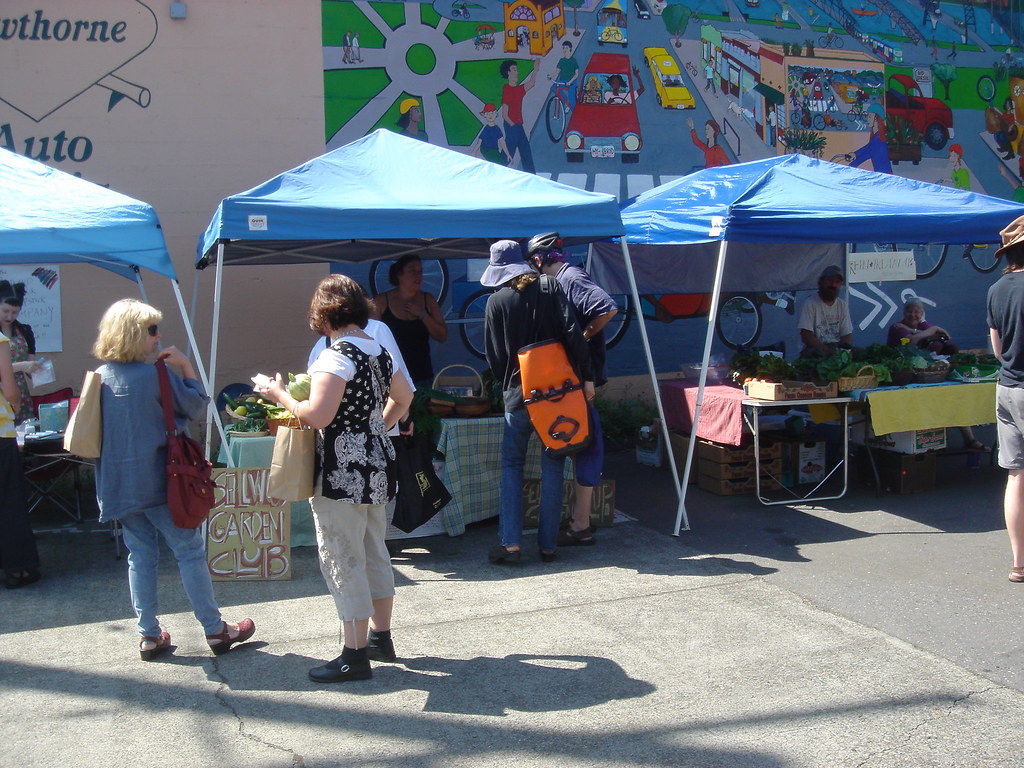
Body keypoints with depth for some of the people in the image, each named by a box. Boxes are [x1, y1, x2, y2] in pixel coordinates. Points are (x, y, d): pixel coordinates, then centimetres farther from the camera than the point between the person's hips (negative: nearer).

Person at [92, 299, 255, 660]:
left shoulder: (101, 376, 4)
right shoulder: (156, 375, -16)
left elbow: (95, 430, 14)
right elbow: (196, 407, -4)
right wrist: (186, 365, -1)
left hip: (118, 483, 6)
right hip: (156, 479, -6)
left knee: (140, 555, 13)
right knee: (190, 551, 4)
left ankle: (149, 636, 18)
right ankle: (215, 629, 11)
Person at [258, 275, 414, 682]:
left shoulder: (335, 356, -18)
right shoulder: (379, 351, 8)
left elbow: (318, 415, -24)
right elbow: (403, 397, 21)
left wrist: (280, 395, -10)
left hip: (343, 473, -9)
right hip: (376, 466, 9)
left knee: (342, 560, -1)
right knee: (374, 553, 18)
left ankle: (355, 654, 5)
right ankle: (380, 637, 31)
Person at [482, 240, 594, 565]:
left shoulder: (497, 301, -2)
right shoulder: (550, 287, -1)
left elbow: (494, 356, 3)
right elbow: (572, 334, -9)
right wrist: (586, 377, -4)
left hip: (518, 394, -1)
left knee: (511, 465, 10)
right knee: (552, 467, 8)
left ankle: (510, 543, 1)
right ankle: (548, 545, 12)